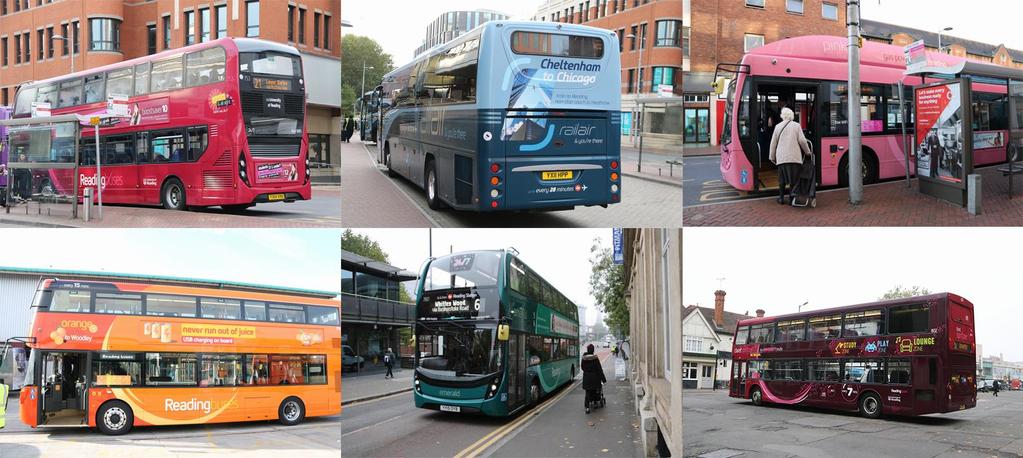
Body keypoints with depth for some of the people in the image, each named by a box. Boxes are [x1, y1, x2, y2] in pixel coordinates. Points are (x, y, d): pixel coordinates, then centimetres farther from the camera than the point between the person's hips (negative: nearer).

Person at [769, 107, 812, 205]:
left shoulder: (778, 126, 7)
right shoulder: (796, 125, 2)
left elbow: (773, 143, 9)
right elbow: (802, 140, -2)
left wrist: (772, 157, 18)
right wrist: (807, 152, 13)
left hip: (781, 157, 2)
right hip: (794, 156, -2)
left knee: (782, 179, 10)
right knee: (793, 179, 3)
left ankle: (781, 198, 13)